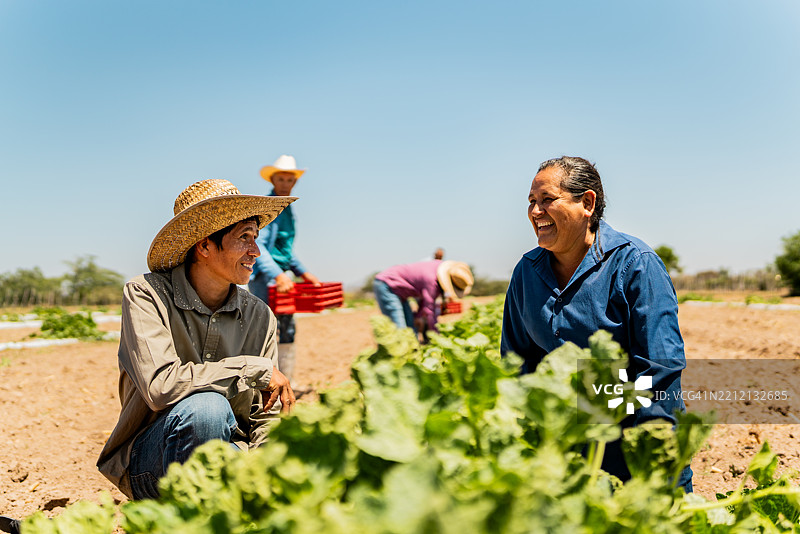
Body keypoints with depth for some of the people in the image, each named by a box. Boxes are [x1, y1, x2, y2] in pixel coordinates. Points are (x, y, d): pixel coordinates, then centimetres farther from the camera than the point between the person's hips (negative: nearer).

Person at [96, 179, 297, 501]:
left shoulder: (259, 317, 1)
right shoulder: (146, 295, -11)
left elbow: (267, 418, 1)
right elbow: (161, 387, -27)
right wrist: (254, 368, -21)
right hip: (150, 462, -4)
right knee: (205, 406, -35)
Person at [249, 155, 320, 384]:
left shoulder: (287, 209, 16)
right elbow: (256, 245, -23)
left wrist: (303, 273, 19)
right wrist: (277, 275, -32)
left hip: (282, 275, 9)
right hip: (264, 276, -9)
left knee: (287, 330, 12)